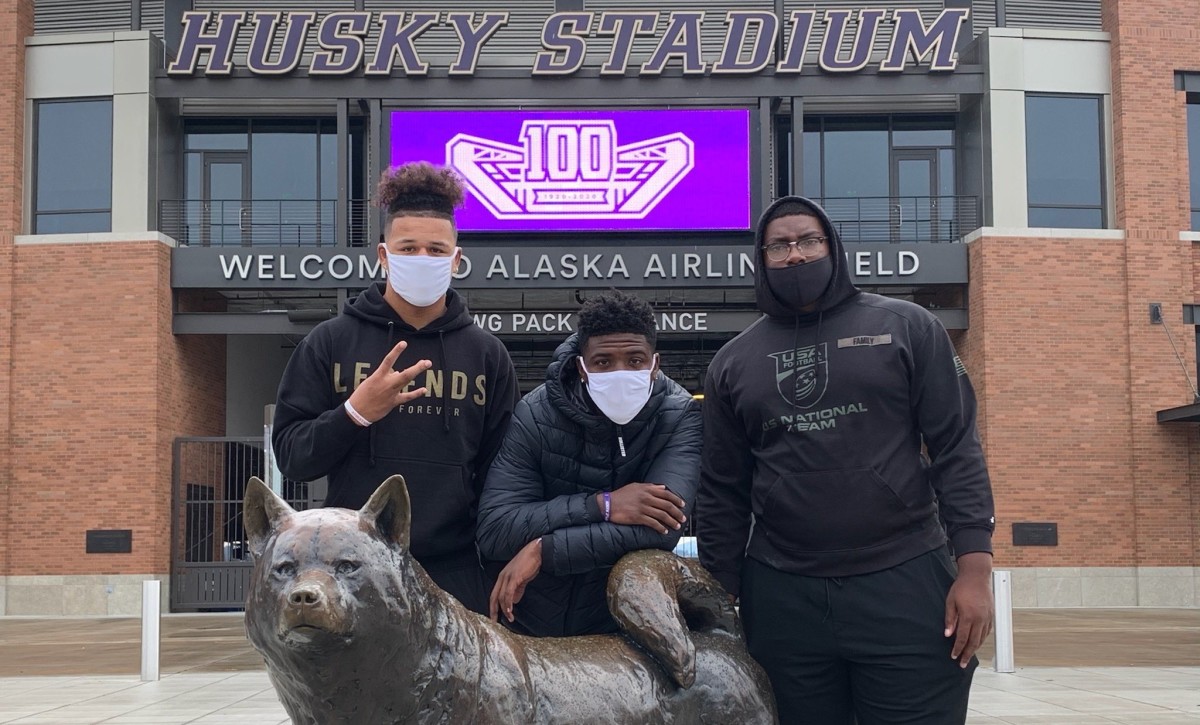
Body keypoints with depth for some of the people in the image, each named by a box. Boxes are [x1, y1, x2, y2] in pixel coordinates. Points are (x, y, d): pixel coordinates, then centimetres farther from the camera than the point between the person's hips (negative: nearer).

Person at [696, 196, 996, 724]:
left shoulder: (906, 327, 5)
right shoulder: (734, 362, 11)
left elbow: (956, 449, 0)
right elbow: (722, 492, 11)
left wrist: (974, 567, -9)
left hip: (905, 586, -2)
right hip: (780, 598, 2)